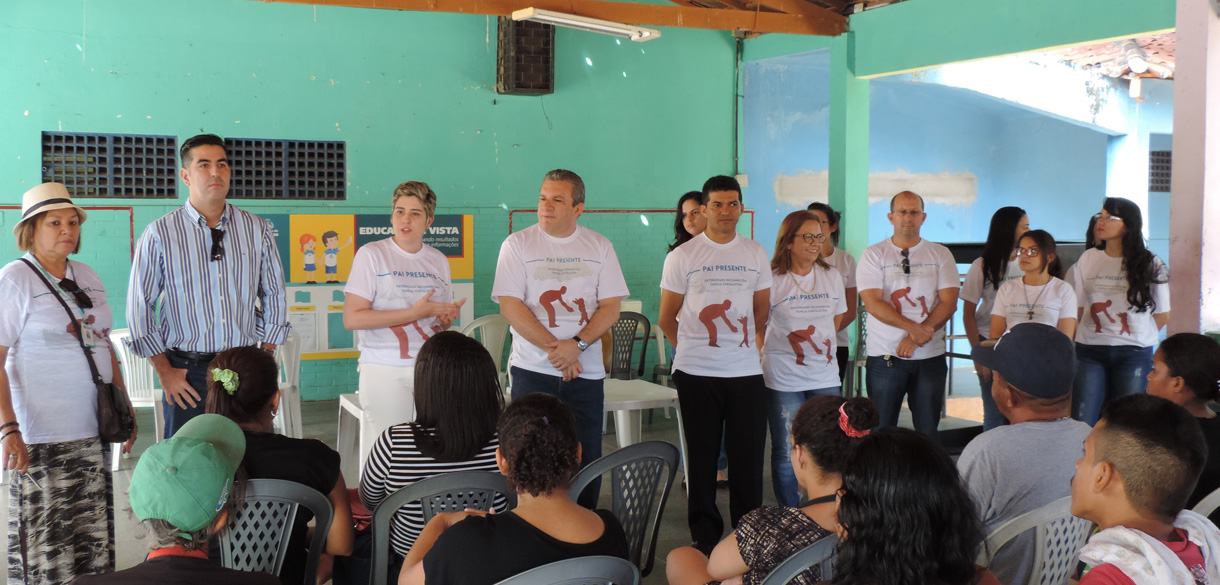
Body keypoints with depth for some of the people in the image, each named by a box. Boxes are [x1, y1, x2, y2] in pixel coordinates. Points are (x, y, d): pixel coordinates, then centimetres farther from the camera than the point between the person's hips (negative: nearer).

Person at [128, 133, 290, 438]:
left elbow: (274, 296, 11)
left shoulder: (257, 230, 5)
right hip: (186, 371, -2)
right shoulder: (160, 234, -2)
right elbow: (140, 307, 0)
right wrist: (164, 371, -3)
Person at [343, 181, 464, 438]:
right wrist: (414, 313, -14)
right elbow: (352, 319, -12)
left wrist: (448, 318, -2)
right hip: (385, 369, -4)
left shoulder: (439, 260, 13)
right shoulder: (371, 254, -2)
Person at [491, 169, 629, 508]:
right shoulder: (517, 244, 2)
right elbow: (510, 306, -6)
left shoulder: (599, 247, 8)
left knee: (586, 459, 3)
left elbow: (611, 308, 2)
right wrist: (553, 349, -13)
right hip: (532, 370, -1)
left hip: (586, 372, 2)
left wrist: (576, 344, -14)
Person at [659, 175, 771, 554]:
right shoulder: (682, 256, 0)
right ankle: (705, 536, 16)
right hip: (697, 372, -2)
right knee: (702, 456, 5)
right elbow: (667, 318, 6)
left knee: (748, 455, 5)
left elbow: (763, 310, 16)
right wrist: (689, 348, 8)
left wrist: (747, 342, 8)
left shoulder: (755, 254, 9)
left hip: (746, 370, 2)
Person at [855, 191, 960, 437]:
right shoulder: (874, 255, 2)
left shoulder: (940, 254, 8)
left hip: (931, 356, 2)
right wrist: (913, 327, -18)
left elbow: (949, 302, -1)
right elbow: (873, 304, -8)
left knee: (928, 430, 5)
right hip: (885, 356, -1)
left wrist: (915, 339, -12)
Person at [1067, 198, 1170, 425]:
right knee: (1081, 422, -4)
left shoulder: (1151, 265, 0)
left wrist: (1136, 335, 8)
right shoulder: (1087, 259, 5)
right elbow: (1076, 308, 7)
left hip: (1134, 354, -1)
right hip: (1089, 351, 1)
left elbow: (1162, 315, 6)